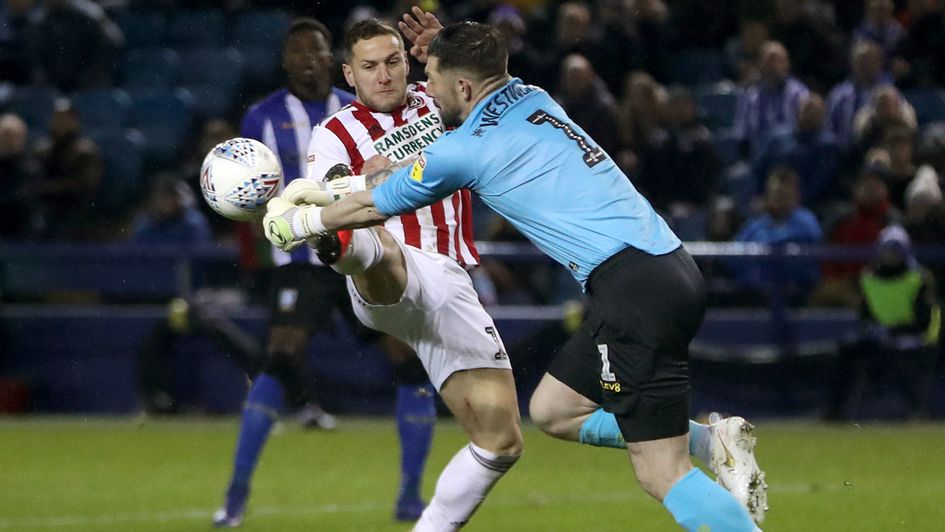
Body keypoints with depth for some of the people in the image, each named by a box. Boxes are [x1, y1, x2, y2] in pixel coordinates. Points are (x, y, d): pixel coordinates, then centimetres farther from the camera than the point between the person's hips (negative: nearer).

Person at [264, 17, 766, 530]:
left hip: (632, 285, -9)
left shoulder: (464, 150, -5)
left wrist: (292, 222, 28)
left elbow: (370, 207, 13)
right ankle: (715, 440, 11)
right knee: (550, 409, 19)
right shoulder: (532, 99, 16)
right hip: (663, 267, 9)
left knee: (662, 476, -10)